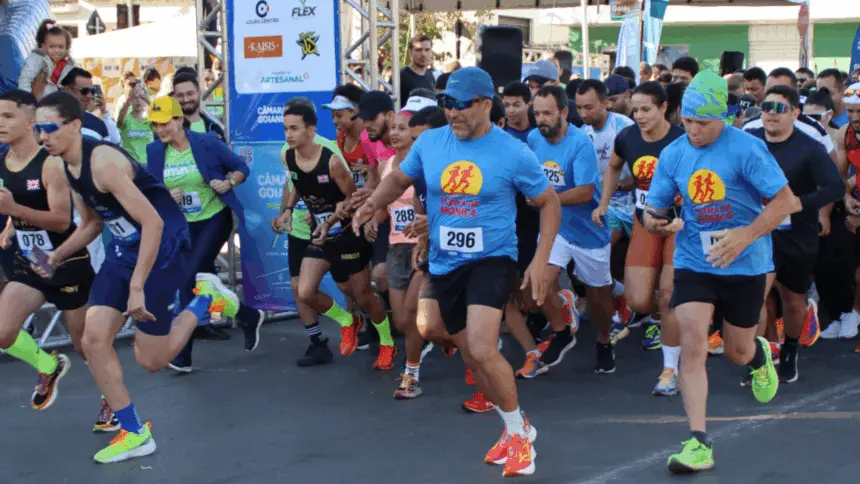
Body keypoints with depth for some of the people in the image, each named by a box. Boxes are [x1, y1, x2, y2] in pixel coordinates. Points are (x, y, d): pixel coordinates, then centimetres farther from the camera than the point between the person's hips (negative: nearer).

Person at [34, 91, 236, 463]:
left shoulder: (102, 162, -26)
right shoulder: (69, 168, 2)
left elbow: (153, 222, -30)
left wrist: (137, 288, -29)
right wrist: (56, 257, 4)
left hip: (162, 247, -8)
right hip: (125, 248, 8)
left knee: (150, 360, 0)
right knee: (93, 339, -3)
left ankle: (205, 301, 23)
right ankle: (134, 435, 7)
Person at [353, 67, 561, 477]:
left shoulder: (513, 152, -11)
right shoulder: (429, 143, -2)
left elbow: (549, 203, 0)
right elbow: (399, 178, 16)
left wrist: (540, 261, -9)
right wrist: (373, 203, -5)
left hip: (492, 260, -5)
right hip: (444, 264, 5)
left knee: (482, 349, -22)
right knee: (472, 358, 13)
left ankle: (519, 435, -1)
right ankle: (514, 428, 36)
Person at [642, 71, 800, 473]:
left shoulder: (746, 148, -14)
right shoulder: (673, 154, -2)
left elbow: (785, 200, -15)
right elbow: (654, 207, 3)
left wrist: (746, 235, -28)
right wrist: (653, 221, -22)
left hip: (744, 264, -2)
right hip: (693, 262, 2)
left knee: (737, 353, 12)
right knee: (692, 344, -15)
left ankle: (759, 355, 52)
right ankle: (699, 443, -13)